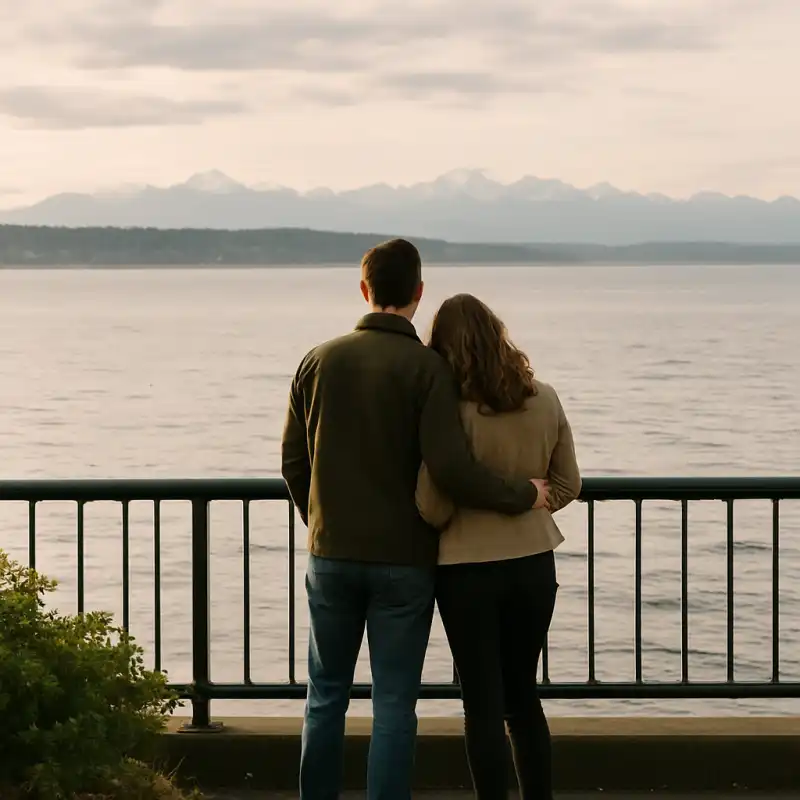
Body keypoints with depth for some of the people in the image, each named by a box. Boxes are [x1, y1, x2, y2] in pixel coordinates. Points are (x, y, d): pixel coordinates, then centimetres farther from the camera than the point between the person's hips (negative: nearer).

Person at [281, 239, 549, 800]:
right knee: (394, 704, 3)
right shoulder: (427, 368, -11)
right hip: (403, 560, -3)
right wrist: (523, 496, -5)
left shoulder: (318, 362, 2)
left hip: (332, 557, 3)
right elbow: (450, 468, -19)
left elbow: (293, 463, 7)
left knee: (326, 696, 14)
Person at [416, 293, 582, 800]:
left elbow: (432, 508, -15)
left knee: (483, 703, 5)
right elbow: (567, 486, 6)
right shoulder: (545, 402, -4)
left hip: (468, 570, -4)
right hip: (534, 564, 5)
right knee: (523, 696, 19)